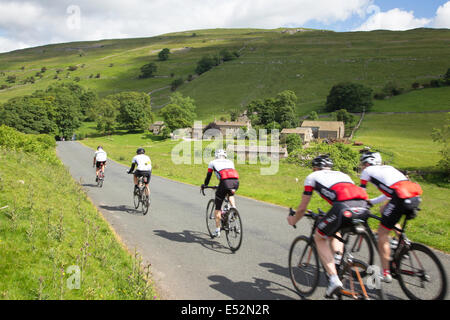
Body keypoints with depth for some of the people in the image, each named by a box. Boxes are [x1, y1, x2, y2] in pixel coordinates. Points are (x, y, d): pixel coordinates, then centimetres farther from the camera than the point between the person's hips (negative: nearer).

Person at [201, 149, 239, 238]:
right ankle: (234, 208, 11)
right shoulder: (230, 162, 33)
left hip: (225, 181, -3)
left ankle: (217, 231, 12)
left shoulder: (213, 162, 25)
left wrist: (204, 185, 48)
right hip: (236, 181, 3)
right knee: (231, 195, 38)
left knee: (217, 207, 11)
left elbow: (208, 176, 31)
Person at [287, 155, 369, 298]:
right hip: (363, 204, 6)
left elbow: (302, 208, 27)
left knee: (319, 237, 16)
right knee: (333, 232, 34)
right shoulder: (341, 174, 38)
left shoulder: (312, 176, 25)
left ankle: (334, 279, 3)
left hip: (344, 206, -6)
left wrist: (293, 220, 49)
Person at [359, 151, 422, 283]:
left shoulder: (368, 171, 16)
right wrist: (371, 202, 45)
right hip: (416, 197, 7)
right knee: (383, 210, 32)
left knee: (382, 232, 6)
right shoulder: (388, 168, 34)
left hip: (402, 198, -7)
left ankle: (386, 273, 7)